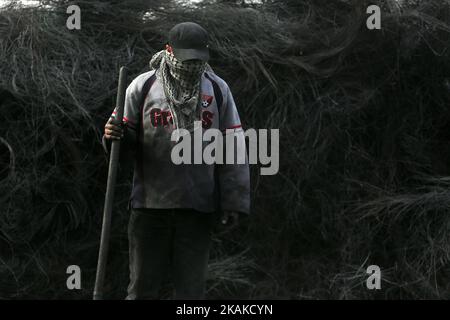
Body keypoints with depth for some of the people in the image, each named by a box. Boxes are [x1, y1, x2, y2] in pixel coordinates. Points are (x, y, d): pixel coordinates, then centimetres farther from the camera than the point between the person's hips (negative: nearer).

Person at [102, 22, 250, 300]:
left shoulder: (218, 89, 5)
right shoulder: (143, 86, 2)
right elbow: (131, 145, 7)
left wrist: (234, 202, -1)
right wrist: (115, 136, -18)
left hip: (199, 209, 1)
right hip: (150, 204, -1)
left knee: (192, 287, 7)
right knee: (143, 286, 6)